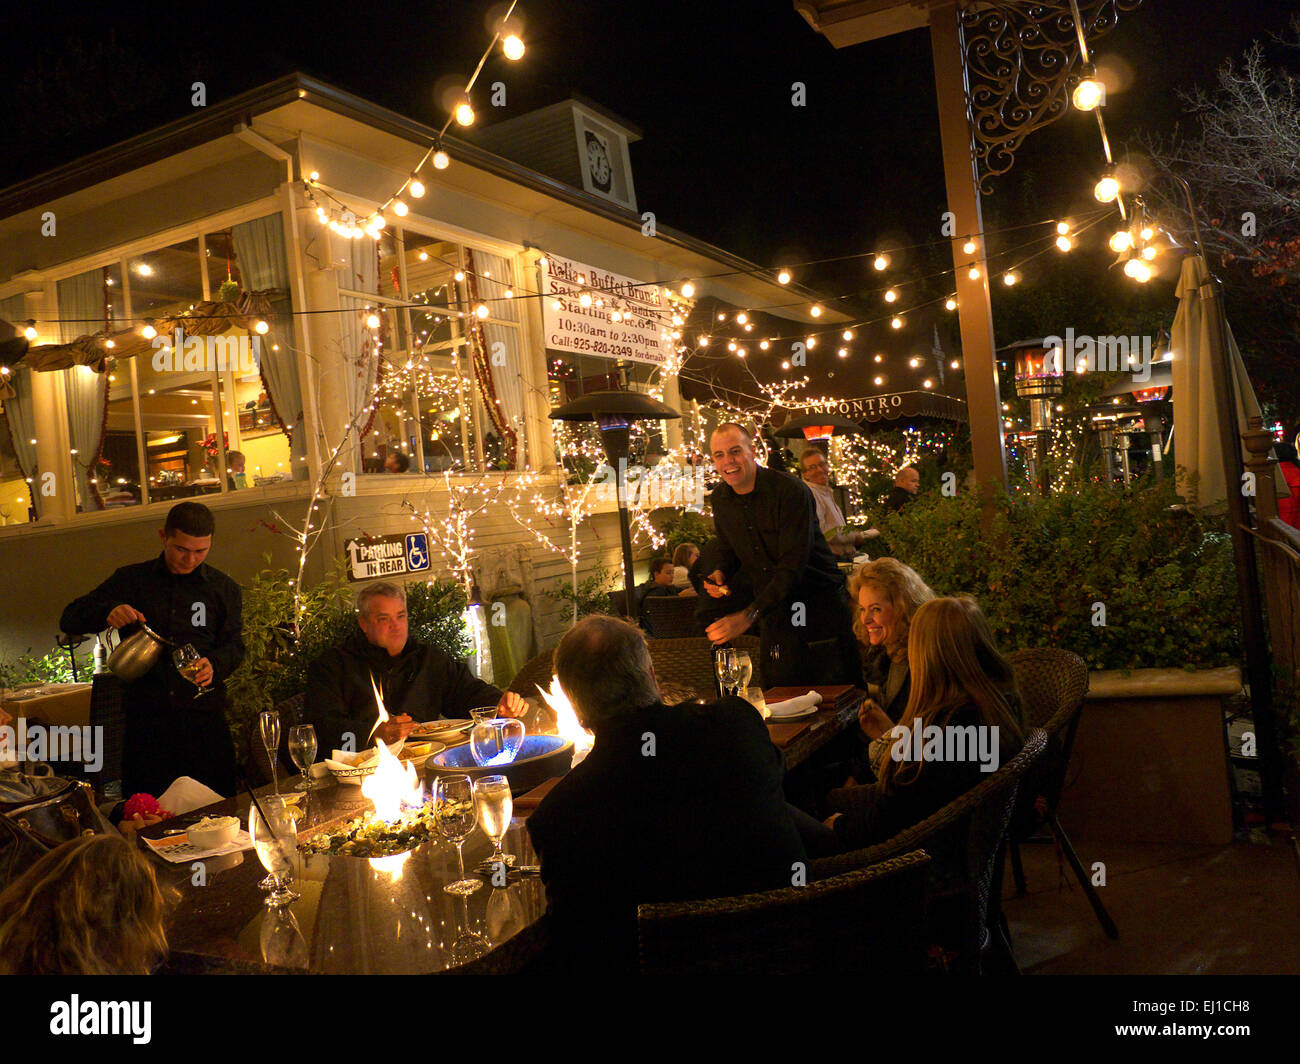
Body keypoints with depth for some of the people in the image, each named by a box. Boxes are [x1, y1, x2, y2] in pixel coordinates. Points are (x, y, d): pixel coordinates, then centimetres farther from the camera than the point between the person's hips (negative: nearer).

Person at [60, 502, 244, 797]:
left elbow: (234, 645, 9)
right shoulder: (131, 580, 10)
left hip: (205, 717, 0)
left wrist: (214, 663, -15)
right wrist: (107, 612, -14)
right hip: (145, 717, 0)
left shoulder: (224, 588, 12)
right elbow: (70, 620, 8)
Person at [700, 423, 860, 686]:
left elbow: (793, 565, -27)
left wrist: (749, 615, -36)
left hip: (820, 608, -5)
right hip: (773, 613, 5)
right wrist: (720, 573, -5)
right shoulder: (720, 499, 2)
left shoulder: (791, 491, -20)